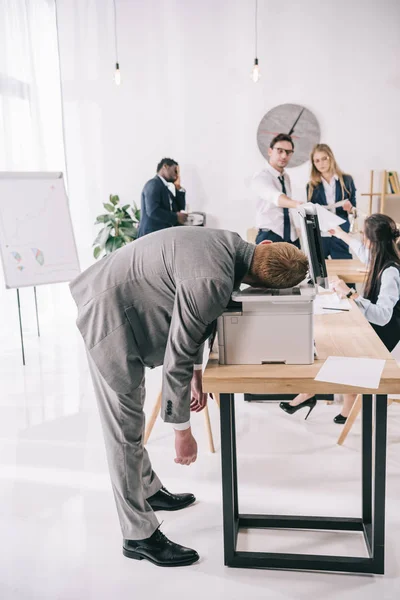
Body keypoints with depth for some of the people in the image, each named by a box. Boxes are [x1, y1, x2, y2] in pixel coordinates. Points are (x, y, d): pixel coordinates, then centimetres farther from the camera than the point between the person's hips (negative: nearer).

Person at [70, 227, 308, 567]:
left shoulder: (232, 245, -3)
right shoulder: (213, 282, -32)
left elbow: (191, 320, 10)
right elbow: (176, 359, -25)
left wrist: (197, 373, 15)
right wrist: (183, 431, -14)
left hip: (113, 296, 10)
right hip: (110, 316, -10)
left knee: (131, 411, 22)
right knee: (125, 427, -2)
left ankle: (148, 490, 40)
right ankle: (139, 536, 11)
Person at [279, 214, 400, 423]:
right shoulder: (383, 258, -3)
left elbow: (382, 315, -38)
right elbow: (364, 252, 23)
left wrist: (350, 294, -40)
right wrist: (341, 234, 35)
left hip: (382, 336, -8)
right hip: (374, 327, 8)